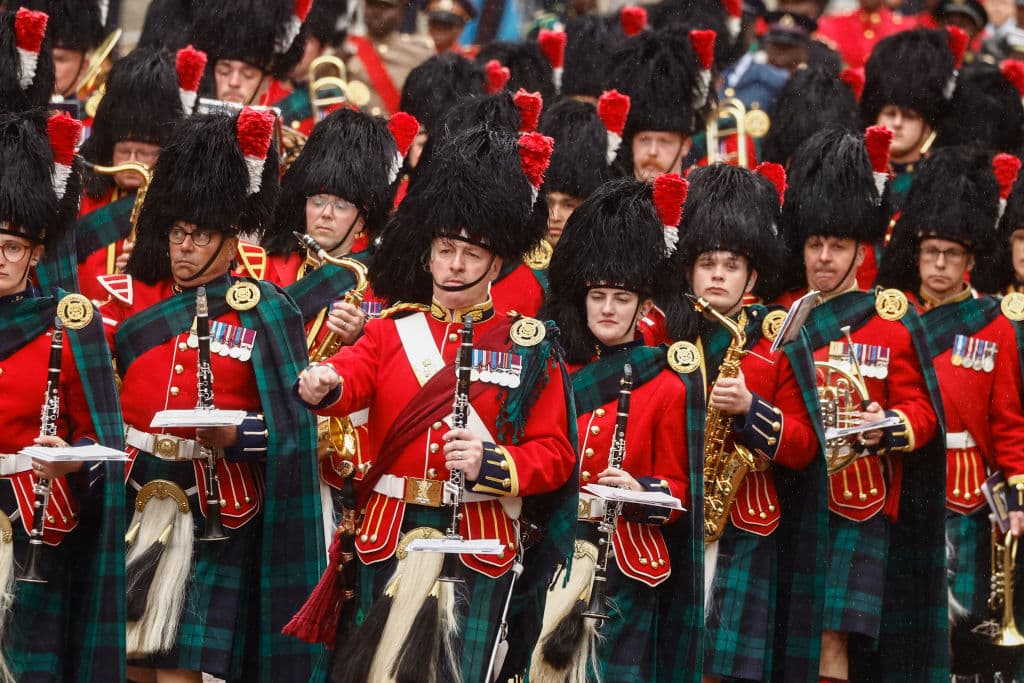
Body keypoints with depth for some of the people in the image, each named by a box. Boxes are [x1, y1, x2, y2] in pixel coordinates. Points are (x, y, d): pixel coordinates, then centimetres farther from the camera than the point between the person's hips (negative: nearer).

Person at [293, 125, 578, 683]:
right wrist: (323, 386, -36)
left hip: (480, 547, -2)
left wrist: (487, 465, -18)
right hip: (390, 536, 2)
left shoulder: (528, 348, 4)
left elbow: (555, 453, 0)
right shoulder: (391, 330, 8)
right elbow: (353, 375, -12)